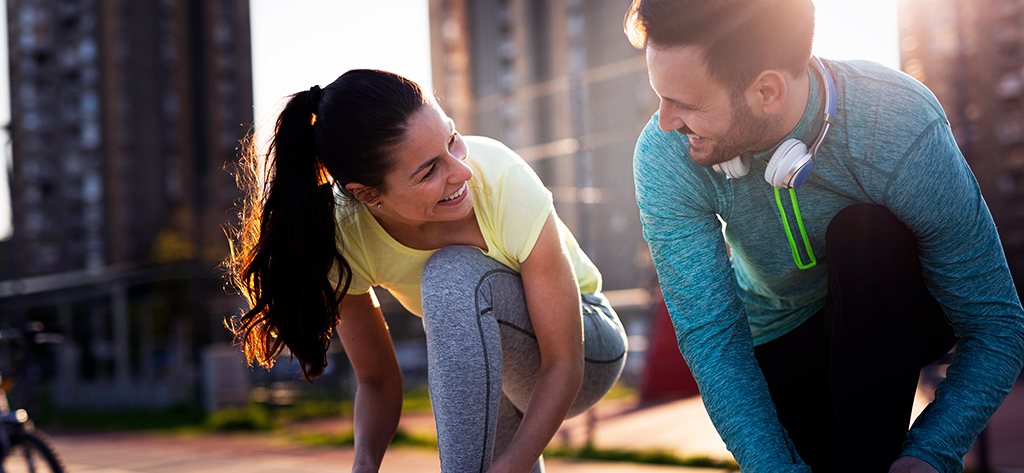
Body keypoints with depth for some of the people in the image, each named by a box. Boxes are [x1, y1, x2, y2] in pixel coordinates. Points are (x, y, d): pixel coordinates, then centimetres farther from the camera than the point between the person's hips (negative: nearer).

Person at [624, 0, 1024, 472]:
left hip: (893, 312, -1)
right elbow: (711, 336, -26)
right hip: (778, 340, 2)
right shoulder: (663, 157, -27)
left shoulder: (904, 129, -33)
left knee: (864, 234, -33)